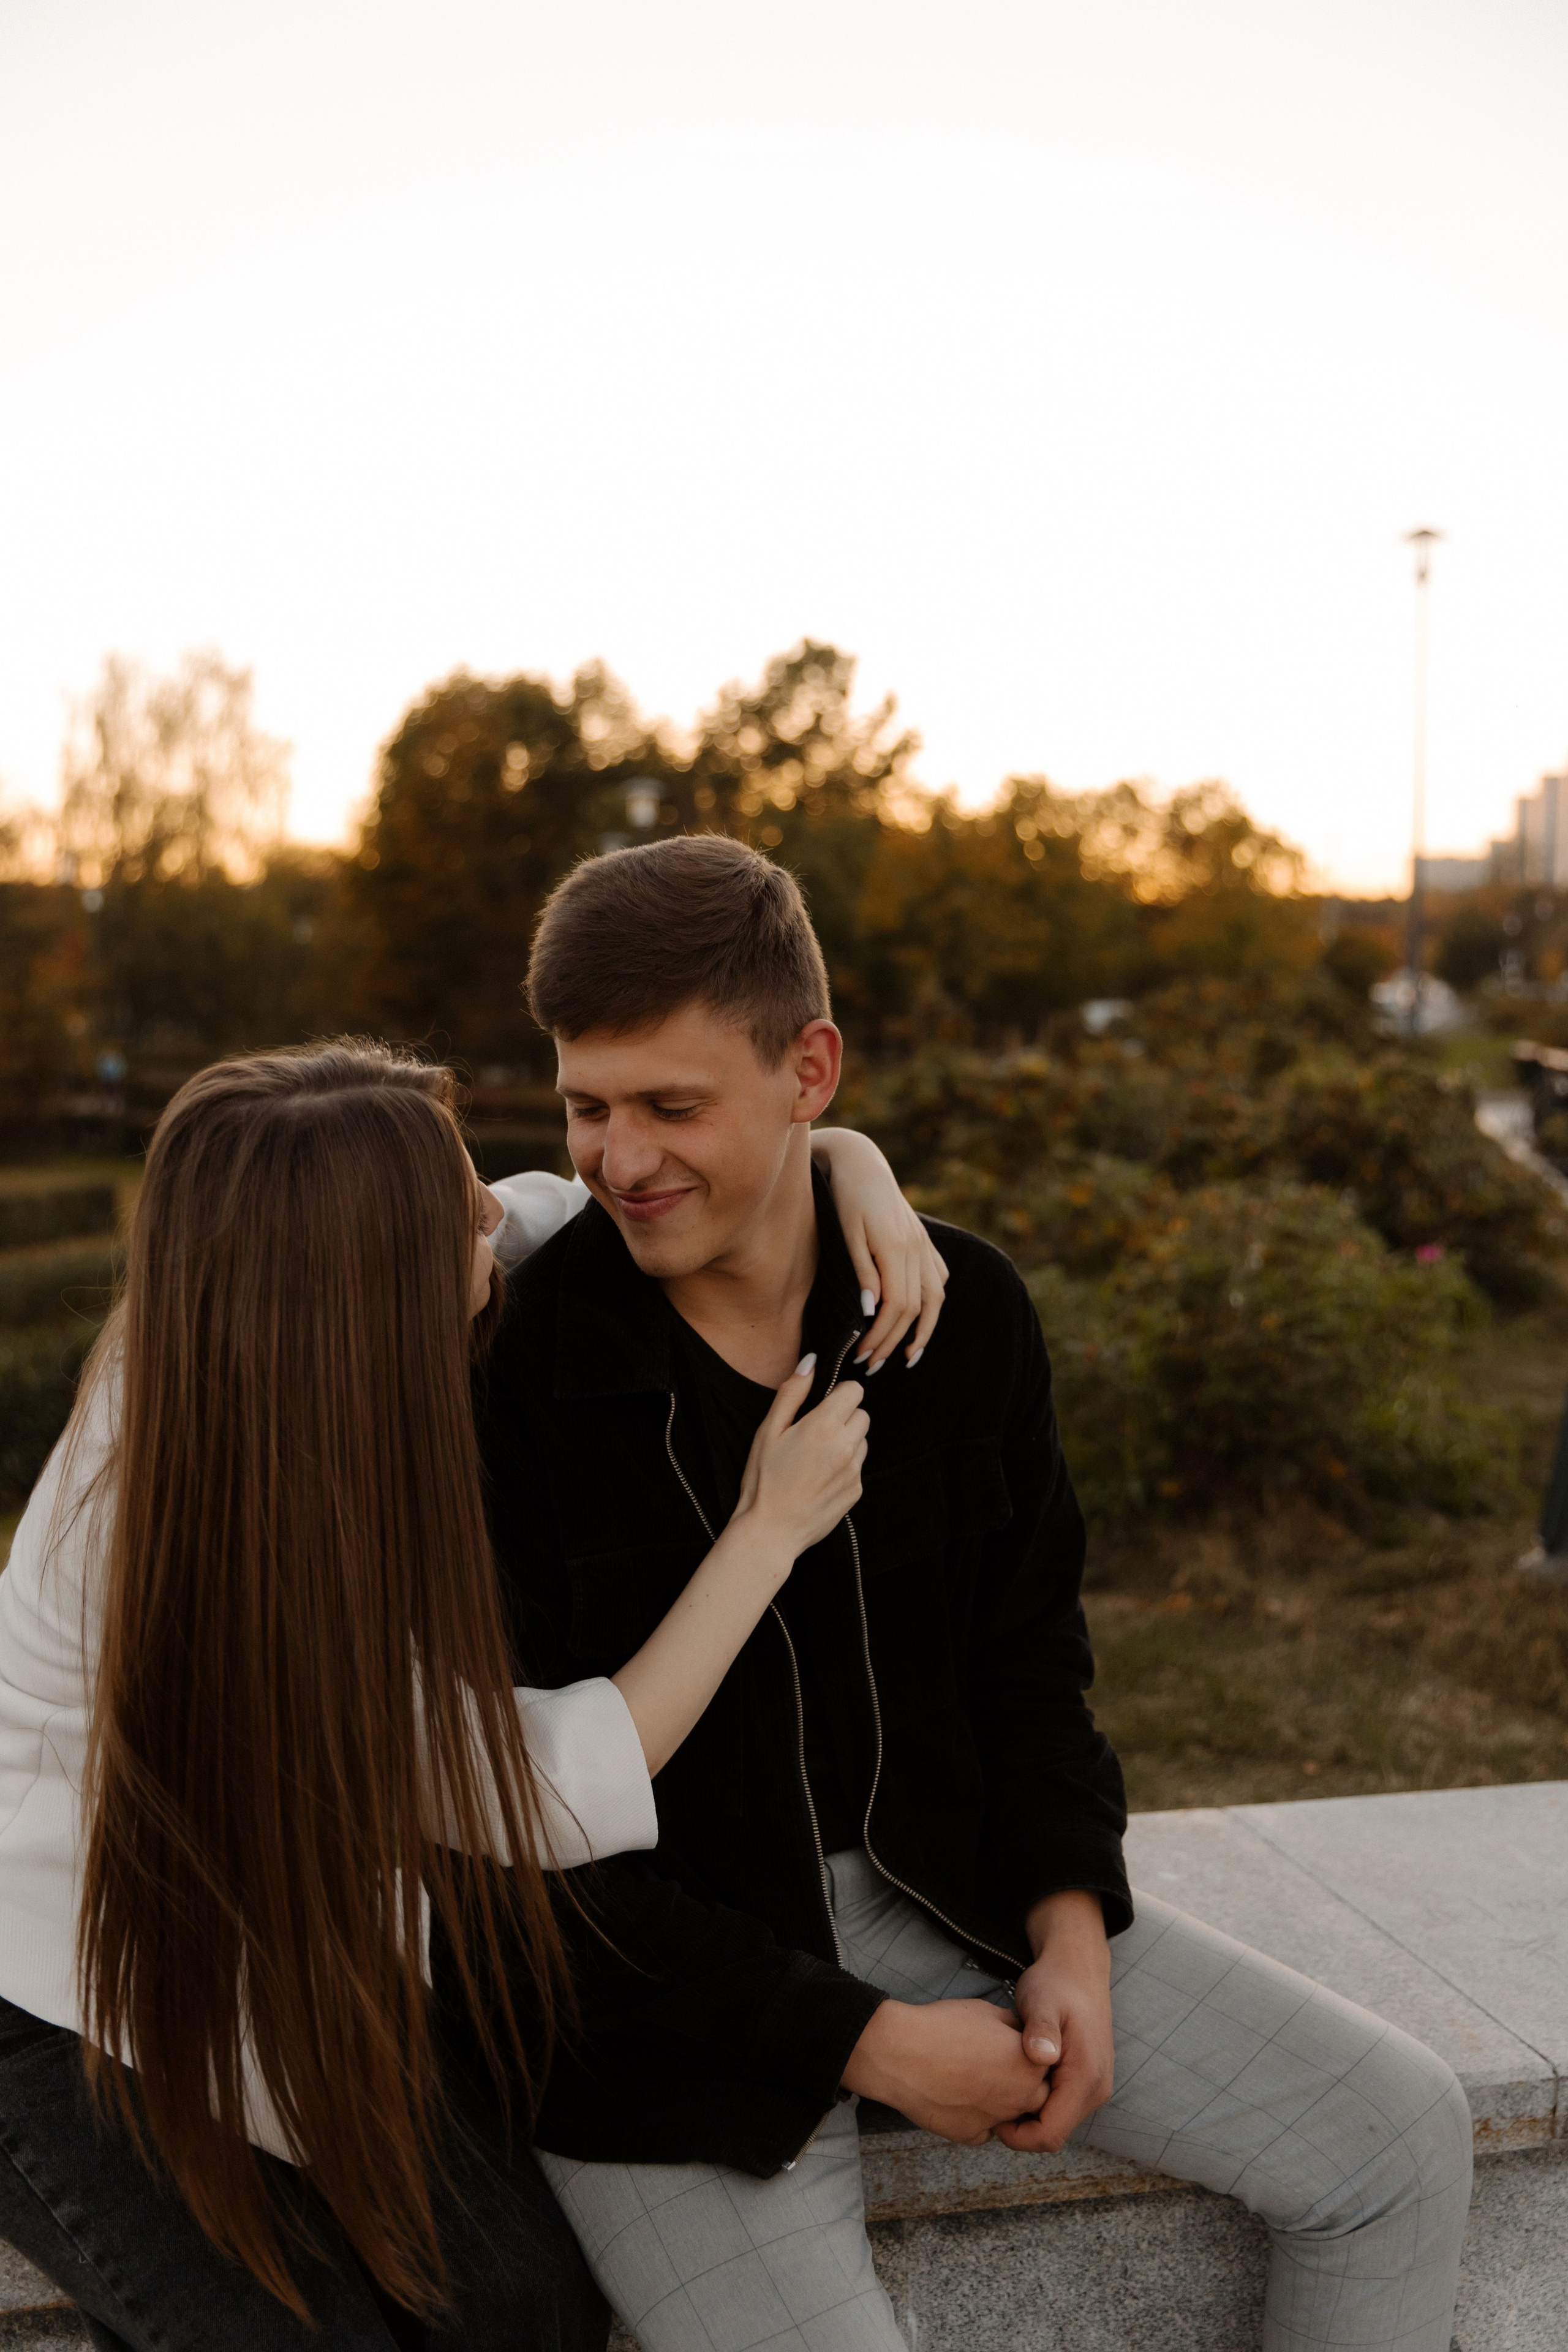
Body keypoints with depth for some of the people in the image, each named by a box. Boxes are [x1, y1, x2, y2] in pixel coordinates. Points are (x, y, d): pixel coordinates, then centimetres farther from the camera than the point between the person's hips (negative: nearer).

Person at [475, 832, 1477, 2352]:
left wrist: (1071, 1928, -5)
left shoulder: (960, 1310, -3)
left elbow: (1023, 1656, 9)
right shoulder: (509, 1360, -17)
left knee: (1400, 2137, 3)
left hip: (937, 1887, 5)